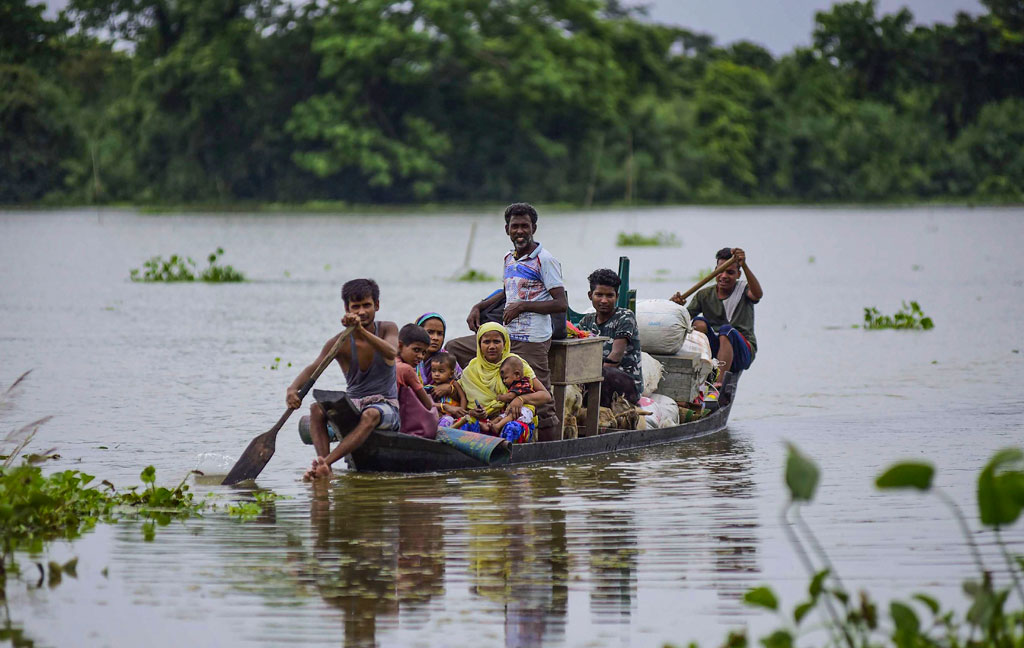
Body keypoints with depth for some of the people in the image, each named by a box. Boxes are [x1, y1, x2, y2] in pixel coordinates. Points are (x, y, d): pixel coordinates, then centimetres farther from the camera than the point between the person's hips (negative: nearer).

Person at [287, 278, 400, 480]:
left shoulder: (388, 329, -1)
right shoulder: (340, 343, -2)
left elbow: (392, 352, -25)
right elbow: (313, 369, -16)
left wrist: (362, 331, -42)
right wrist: (293, 388, -38)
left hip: (387, 406, -2)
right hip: (353, 404, 2)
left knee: (370, 415, -38)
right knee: (317, 409, -26)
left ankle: (326, 462, -52)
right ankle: (325, 471, -43)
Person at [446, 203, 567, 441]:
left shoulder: (545, 260, -8)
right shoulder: (510, 259, 14)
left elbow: (561, 305, -14)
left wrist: (522, 307, -17)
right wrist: (478, 308, 22)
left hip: (531, 343, -8)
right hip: (506, 338, 8)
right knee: (454, 349, 12)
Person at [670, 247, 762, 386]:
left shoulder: (743, 290, 0)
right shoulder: (705, 295, 8)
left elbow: (758, 294, -25)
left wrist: (744, 266, -37)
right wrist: (679, 308, -22)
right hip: (713, 349, 3)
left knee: (726, 329, -32)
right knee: (700, 322, -21)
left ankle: (719, 381, -48)